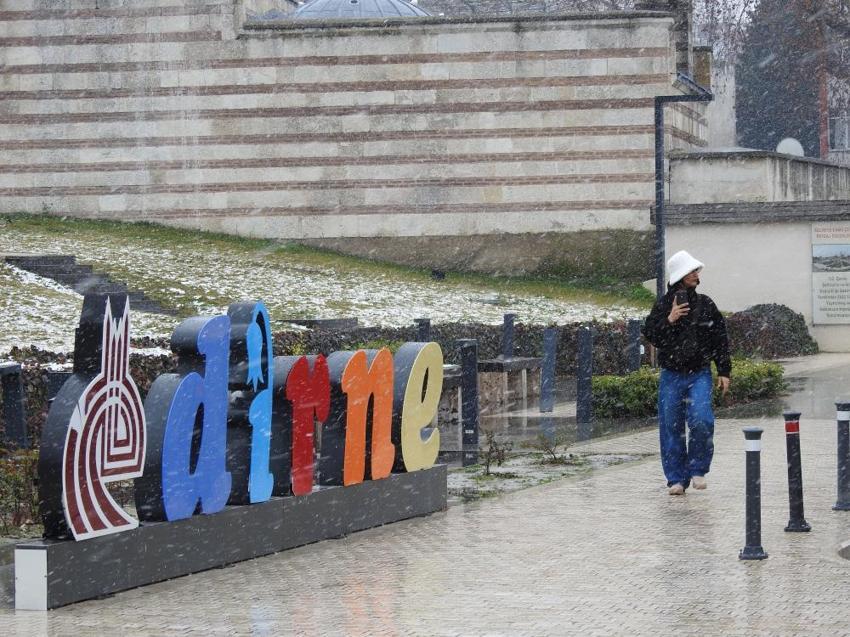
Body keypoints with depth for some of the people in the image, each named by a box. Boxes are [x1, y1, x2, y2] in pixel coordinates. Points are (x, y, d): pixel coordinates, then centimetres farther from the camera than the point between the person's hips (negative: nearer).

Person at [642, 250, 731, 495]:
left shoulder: (705, 304, 7)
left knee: (701, 421, -18)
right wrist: (669, 320, -20)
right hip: (671, 376, 0)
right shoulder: (663, 305, 2)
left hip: (699, 374, 0)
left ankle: (698, 470, 1)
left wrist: (724, 372, 8)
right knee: (671, 428, 1)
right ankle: (676, 478, 11)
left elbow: (720, 340, 11)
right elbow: (650, 334, -4)